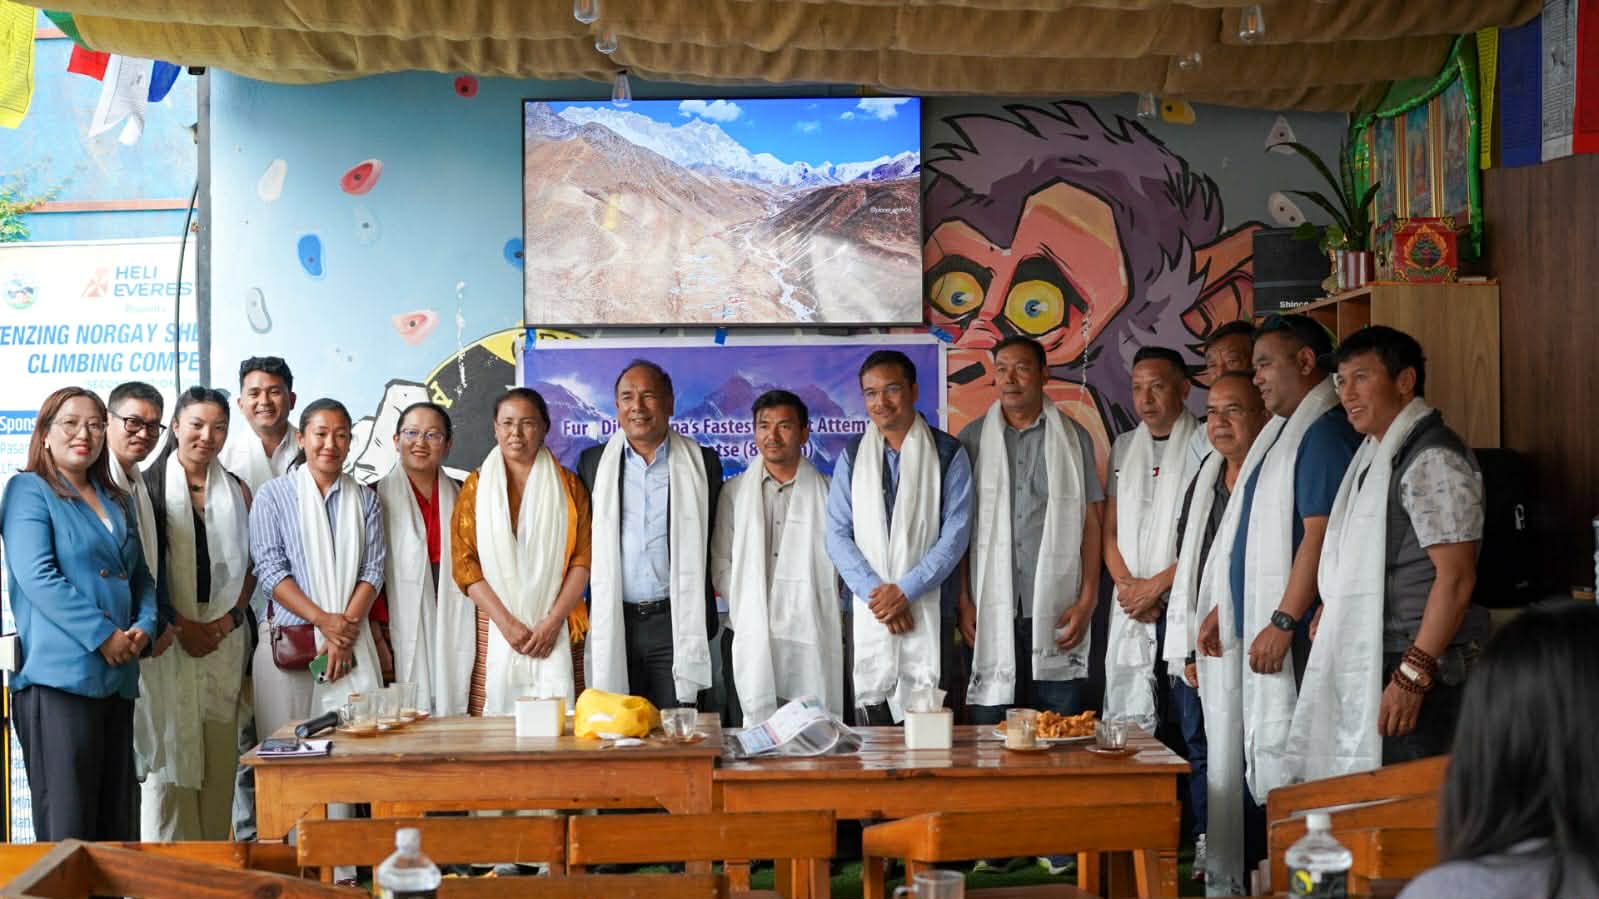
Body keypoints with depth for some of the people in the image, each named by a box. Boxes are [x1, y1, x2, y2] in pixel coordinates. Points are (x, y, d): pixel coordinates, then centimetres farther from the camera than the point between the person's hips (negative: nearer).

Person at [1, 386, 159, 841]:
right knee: (67, 824, -7)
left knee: (117, 825, 9)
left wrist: (145, 626, 0)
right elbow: (37, 577, -13)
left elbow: (142, 578, 21)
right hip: (59, 678, -7)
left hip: (117, 678, 7)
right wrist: (102, 635, -16)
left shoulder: (117, 501, 19)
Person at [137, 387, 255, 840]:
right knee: (170, 750, -4)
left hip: (225, 635, 4)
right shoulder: (148, 487, 0)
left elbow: (248, 565, 11)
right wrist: (179, 624, -13)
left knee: (219, 756, 4)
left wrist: (228, 620, -4)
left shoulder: (237, 491, 13)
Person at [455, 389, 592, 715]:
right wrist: (507, 623, -8)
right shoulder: (476, 485, 9)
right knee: (497, 710, -6)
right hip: (495, 628, 0)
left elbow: (582, 559, 3)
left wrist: (553, 621, -9)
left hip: (555, 630, 0)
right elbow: (463, 562, 1)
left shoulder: (568, 486, 10)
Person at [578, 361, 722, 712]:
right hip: (613, 621, 1)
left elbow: (713, 542, 9)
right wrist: (581, 615, 6)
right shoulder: (593, 462, 9)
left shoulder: (702, 463, 5)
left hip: (675, 620, -1)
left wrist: (705, 623, 5)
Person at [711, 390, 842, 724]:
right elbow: (721, 566, 12)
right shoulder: (735, 492, 12)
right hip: (755, 639, 1)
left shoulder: (828, 492, 6)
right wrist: (745, 610, 1)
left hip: (812, 637, -1)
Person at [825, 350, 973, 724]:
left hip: (929, 610, -2)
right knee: (870, 713, 1)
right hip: (868, 611, 2)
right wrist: (875, 592, -9)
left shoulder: (949, 454, 4)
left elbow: (956, 534, -3)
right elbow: (837, 535, 4)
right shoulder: (852, 456, 11)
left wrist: (905, 591, -11)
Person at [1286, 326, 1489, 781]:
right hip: (1368, 666, 9)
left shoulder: (1432, 460, -12)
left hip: (1417, 670, -9)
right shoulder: (1376, 455, 19)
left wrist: (1413, 675, -21)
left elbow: (1455, 578, -18)